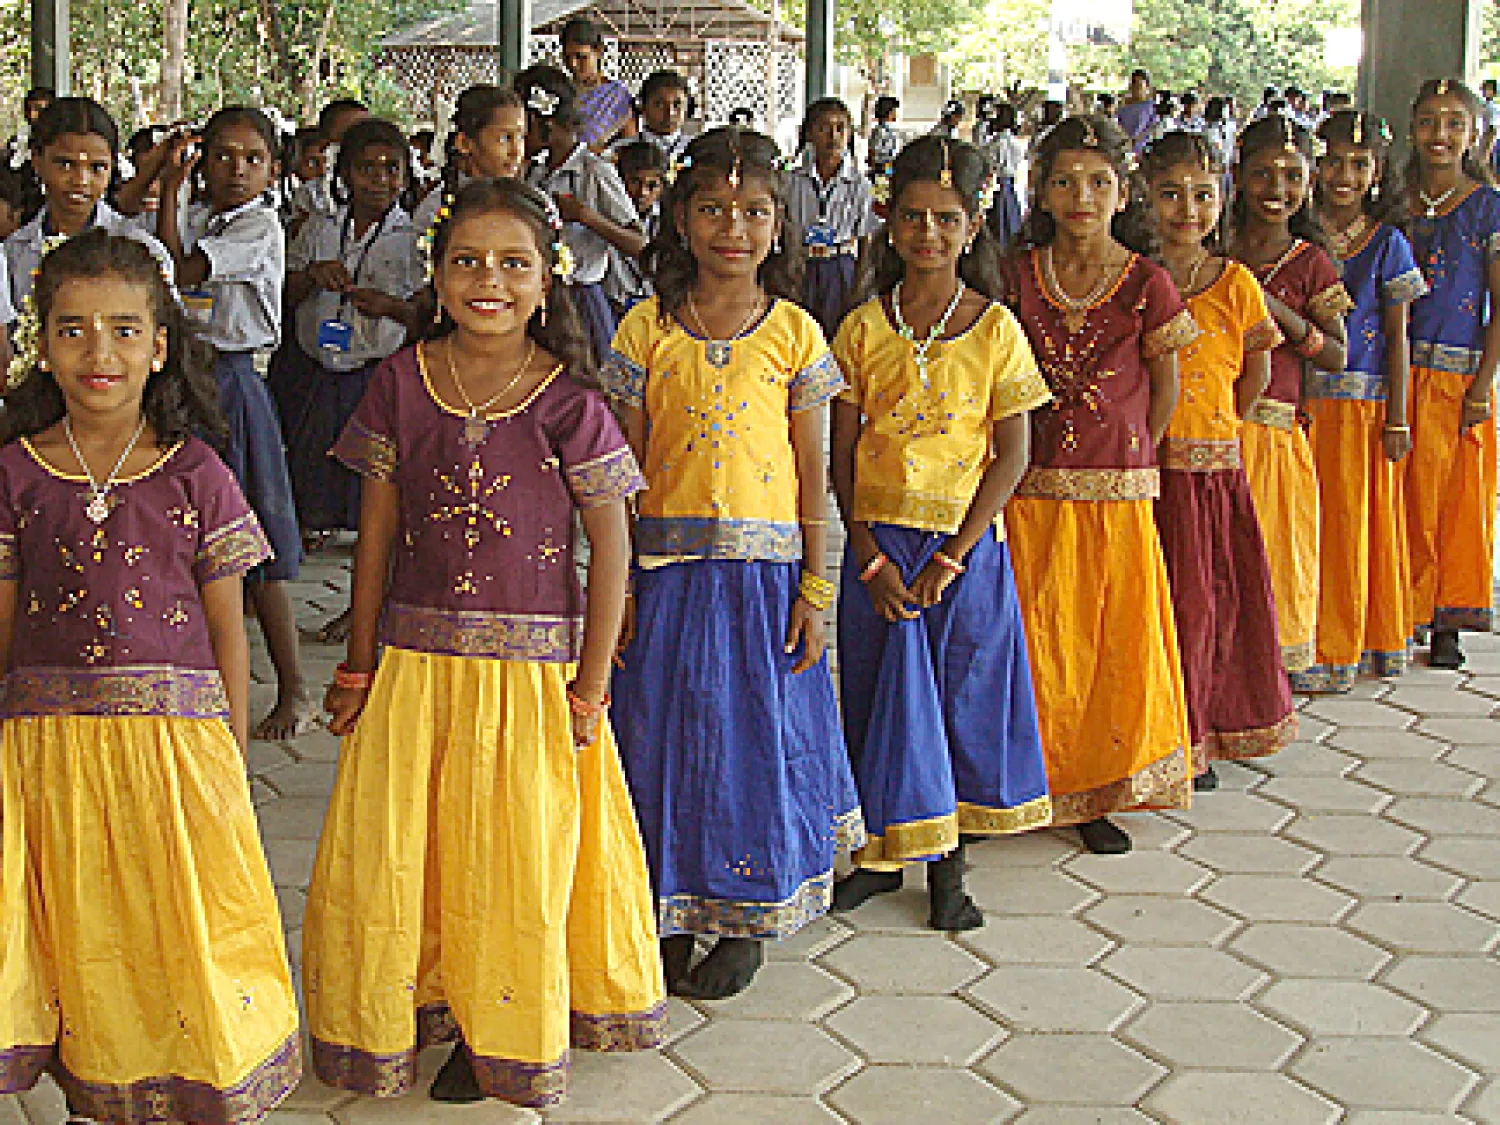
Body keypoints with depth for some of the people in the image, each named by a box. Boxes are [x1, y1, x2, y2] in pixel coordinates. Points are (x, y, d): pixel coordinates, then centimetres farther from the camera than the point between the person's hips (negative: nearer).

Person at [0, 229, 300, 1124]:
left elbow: (229, 633, 0)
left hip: (176, 738, -1)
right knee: (76, 926, 9)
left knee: (181, 925, 6)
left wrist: (230, 762, -1)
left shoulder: (197, 479, -3)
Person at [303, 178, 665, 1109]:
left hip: (532, 667, -2)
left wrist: (591, 685, -8)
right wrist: (360, 669, 4)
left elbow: (611, 546, -5)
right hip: (415, 660, 3)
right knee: (386, 853, 6)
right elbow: (377, 532, 4)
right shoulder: (402, 384, 0)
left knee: (516, 861, 7)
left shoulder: (568, 402, -8)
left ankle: (502, 1036, 27)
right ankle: (418, 1012, 28)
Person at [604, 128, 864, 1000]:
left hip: (766, 570, 0)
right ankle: (671, 916, 23)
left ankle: (747, 922, 23)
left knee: (758, 731, 6)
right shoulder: (647, 329, 0)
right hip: (666, 567, 1)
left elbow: (814, 471, 1)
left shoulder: (795, 333, 0)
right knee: (665, 729, 6)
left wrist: (816, 587, -2)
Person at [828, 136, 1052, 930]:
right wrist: (869, 551, -8)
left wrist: (953, 554, -11)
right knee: (884, 692, 6)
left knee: (964, 694, 5)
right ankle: (884, 849, 22)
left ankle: (946, 864, 18)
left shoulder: (996, 330, -3)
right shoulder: (863, 329, 0)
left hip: (966, 543, -1)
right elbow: (841, 450, 1)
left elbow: (1012, 455, -5)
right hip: (879, 542, 1)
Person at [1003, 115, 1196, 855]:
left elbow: (1164, 393, 3)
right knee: (1035, 644, 6)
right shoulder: (1018, 278, 1)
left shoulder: (1147, 285, -4)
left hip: (1117, 495, -1)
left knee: (1115, 647, 5)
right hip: (1031, 492, 1)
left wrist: (1128, 463, 5)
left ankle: (1097, 797, 18)